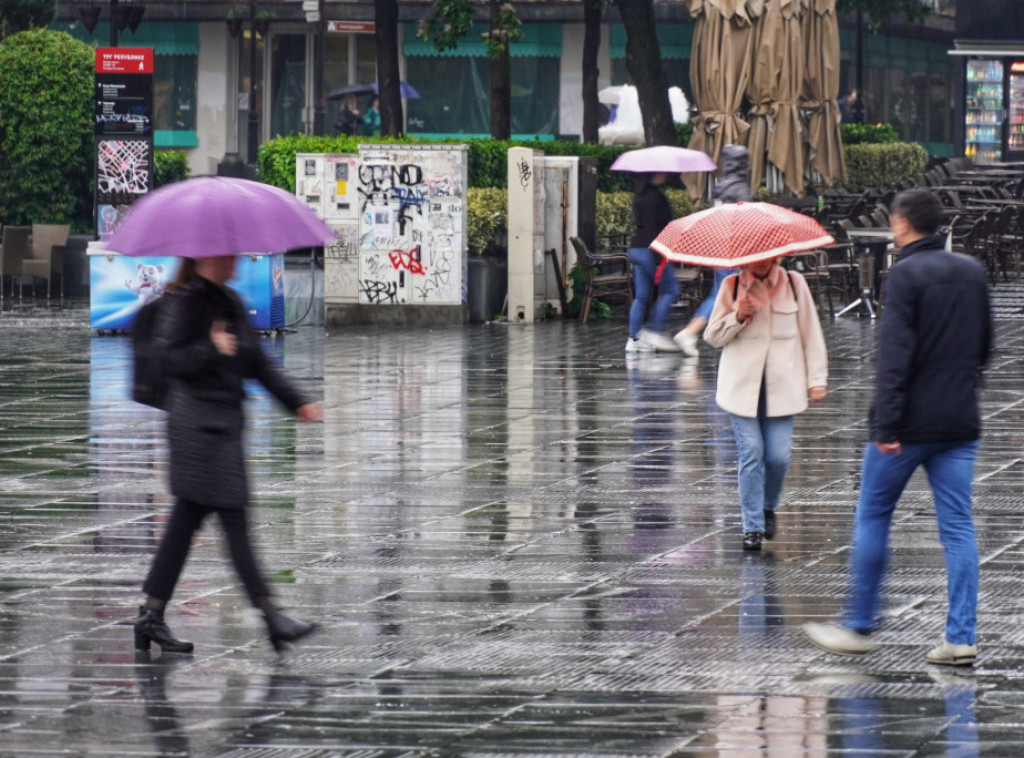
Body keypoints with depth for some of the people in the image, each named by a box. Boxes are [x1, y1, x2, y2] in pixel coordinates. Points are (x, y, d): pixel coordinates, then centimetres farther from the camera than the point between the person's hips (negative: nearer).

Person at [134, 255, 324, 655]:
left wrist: (296, 402, 17)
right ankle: (270, 614, -9)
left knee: (187, 519, 10)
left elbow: (257, 362, 21)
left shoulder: (231, 303, 17)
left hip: (225, 418, 9)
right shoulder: (185, 303, -8)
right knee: (233, 516, -8)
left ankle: (151, 616, 14)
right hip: (198, 421, -9)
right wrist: (212, 349, -27)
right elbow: (172, 359, -14)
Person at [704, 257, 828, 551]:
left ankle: (768, 507, 25)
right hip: (742, 385, -1)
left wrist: (817, 378, 4)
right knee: (750, 454, -6)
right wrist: (737, 317, -13)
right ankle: (753, 526, 2)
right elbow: (712, 337, 6)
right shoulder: (732, 287, 3)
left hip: (781, 386, 1)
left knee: (779, 456, -4)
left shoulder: (794, 284, 4)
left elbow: (811, 332, 8)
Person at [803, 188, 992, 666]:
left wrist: (886, 425, -20)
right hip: (960, 422, 6)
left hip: (911, 423, -6)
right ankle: (962, 638, 0)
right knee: (958, 527, 5)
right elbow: (985, 347, 18)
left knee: (872, 517, 8)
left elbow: (895, 354, -18)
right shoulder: (972, 273, 9)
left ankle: (857, 627, 12)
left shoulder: (906, 274, -12)